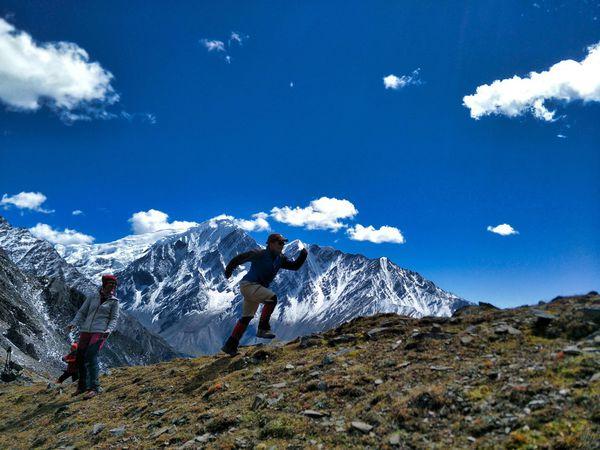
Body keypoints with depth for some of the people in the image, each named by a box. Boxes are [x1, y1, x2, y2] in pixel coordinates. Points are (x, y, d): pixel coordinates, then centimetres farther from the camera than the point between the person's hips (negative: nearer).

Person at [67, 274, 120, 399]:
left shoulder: (114, 301, 6)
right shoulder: (92, 298, 13)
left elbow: (114, 318, 2)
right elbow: (81, 312, 13)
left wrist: (109, 330, -16)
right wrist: (74, 323, -4)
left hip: (100, 332, -4)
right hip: (85, 331, 4)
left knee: (91, 356, -21)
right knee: (80, 358, 6)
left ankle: (94, 387, -18)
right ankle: (83, 386, 26)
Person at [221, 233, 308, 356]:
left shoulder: (280, 259, 6)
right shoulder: (259, 254, -15)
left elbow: (295, 266, 6)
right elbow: (240, 258, -7)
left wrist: (303, 255, -10)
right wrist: (229, 270, 5)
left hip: (257, 288, 9)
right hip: (248, 285, -9)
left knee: (246, 318, 15)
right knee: (272, 298, -27)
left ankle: (230, 345, 23)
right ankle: (263, 328, -20)